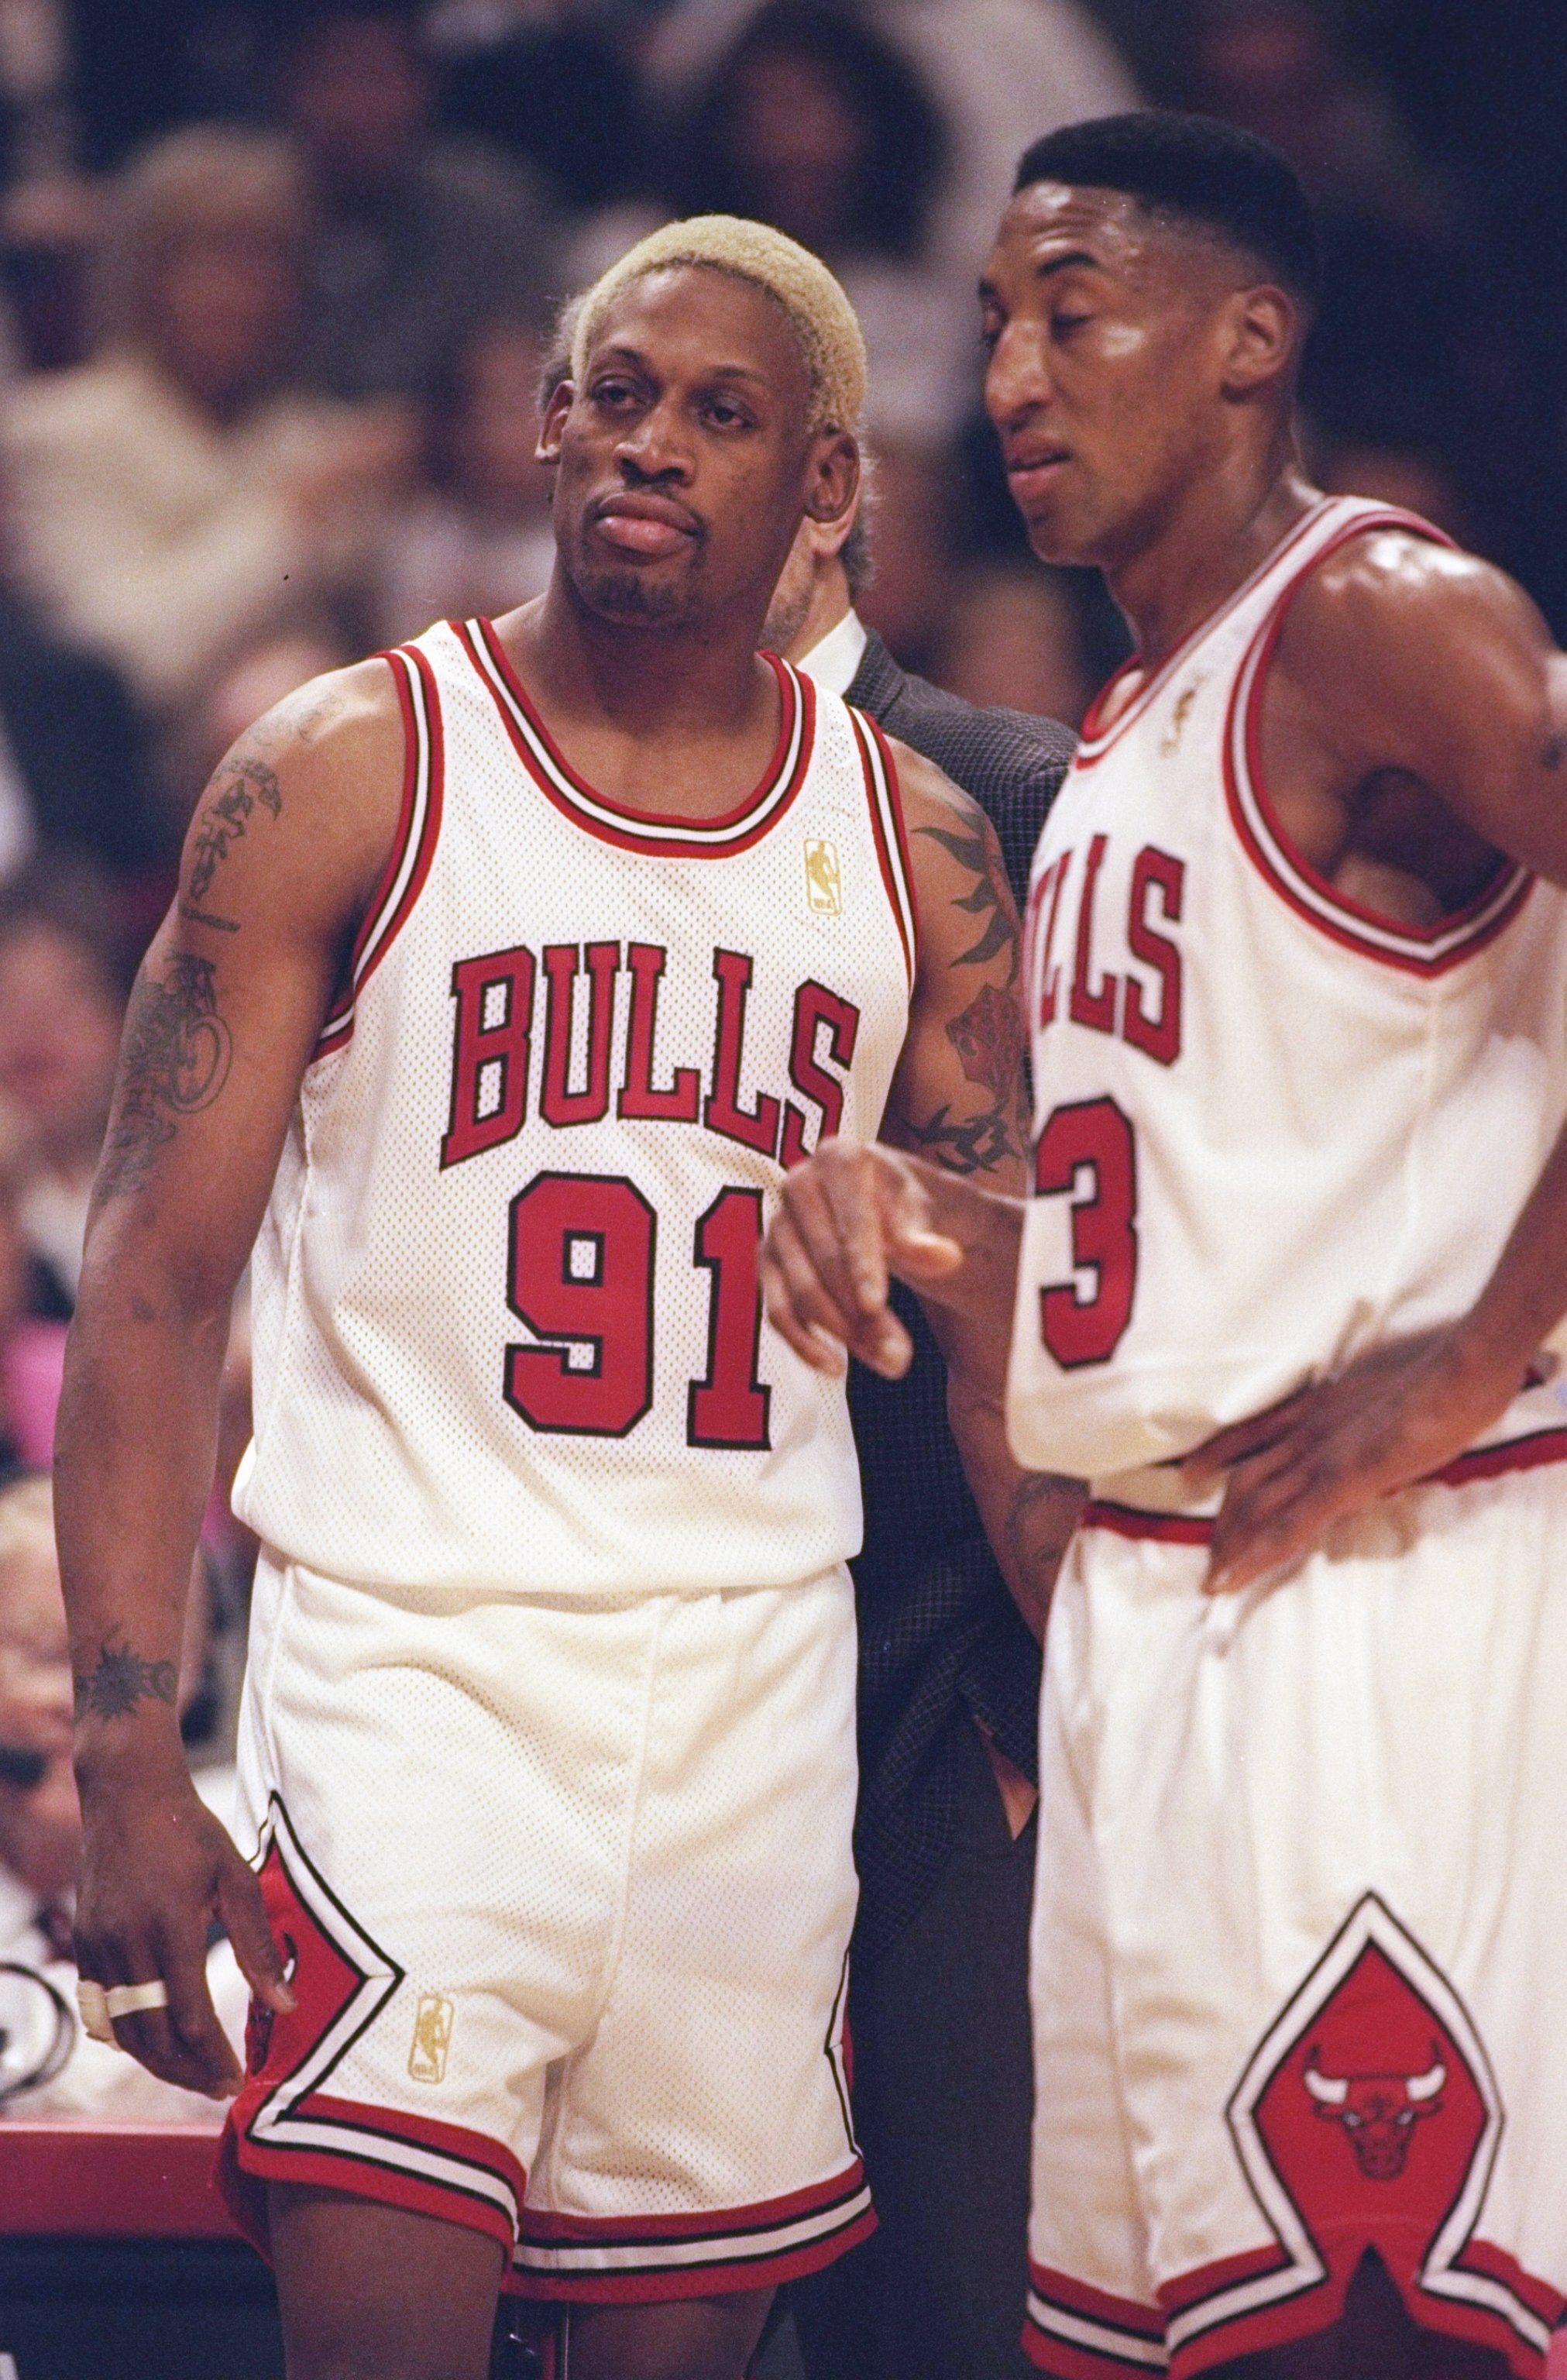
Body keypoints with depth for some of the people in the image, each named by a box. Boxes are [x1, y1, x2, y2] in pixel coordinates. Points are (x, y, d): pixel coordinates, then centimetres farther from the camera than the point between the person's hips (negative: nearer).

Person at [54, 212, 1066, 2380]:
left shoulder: (916, 845, 9)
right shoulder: (350, 777, -2)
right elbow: (156, 1282, -4)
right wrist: (125, 1762, -14)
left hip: (760, 1697, 4)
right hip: (415, 1655, -3)